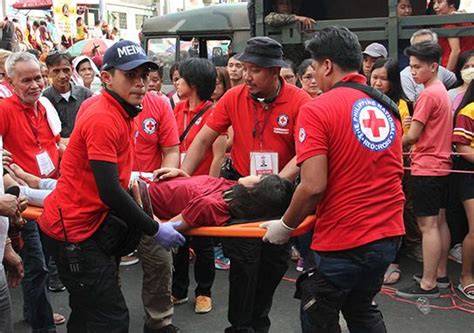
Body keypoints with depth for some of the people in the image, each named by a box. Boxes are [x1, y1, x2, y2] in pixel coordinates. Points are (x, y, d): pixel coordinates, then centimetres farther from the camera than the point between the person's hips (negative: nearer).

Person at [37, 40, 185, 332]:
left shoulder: (118, 109, 6)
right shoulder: (103, 119, -23)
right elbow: (109, 192, -26)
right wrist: (155, 230, -19)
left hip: (88, 222, 10)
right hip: (73, 230, -10)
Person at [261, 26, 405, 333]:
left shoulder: (317, 110, -14)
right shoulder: (388, 107, 6)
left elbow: (314, 186, -21)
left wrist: (286, 226, -5)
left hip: (343, 241, -6)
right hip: (389, 234, 7)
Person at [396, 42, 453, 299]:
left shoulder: (428, 94, -15)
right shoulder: (442, 91, 13)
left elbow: (412, 136, -14)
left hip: (427, 168, -10)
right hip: (441, 164, 10)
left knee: (427, 225, -6)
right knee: (439, 221, 14)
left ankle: (428, 284, -1)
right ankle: (441, 274, 24)